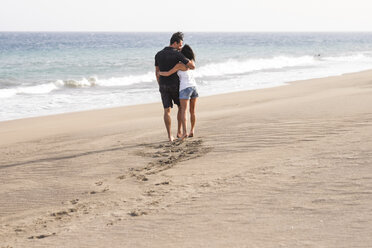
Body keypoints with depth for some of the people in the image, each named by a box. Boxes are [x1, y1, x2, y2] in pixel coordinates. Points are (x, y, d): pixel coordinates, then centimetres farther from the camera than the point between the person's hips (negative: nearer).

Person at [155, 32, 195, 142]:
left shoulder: (158, 54, 3)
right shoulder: (177, 54, -13)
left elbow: (157, 72, 10)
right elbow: (192, 66, -18)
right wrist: (191, 61, 6)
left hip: (163, 86, 4)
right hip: (175, 85, -3)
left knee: (167, 110, 3)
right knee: (181, 107, 18)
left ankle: (170, 136, -4)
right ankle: (179, 132, 18)